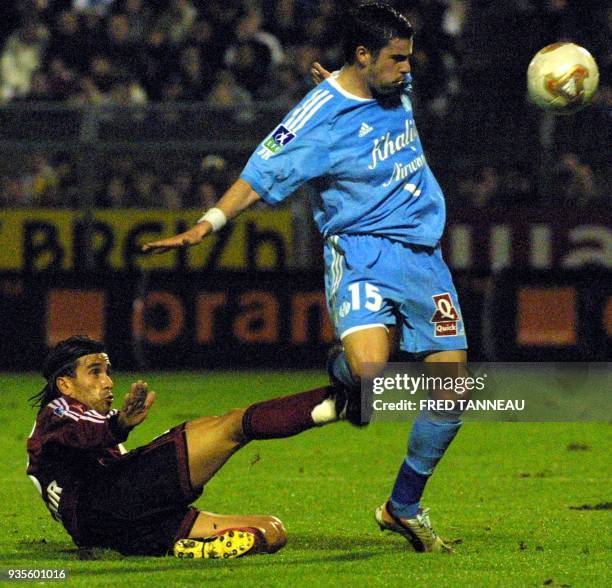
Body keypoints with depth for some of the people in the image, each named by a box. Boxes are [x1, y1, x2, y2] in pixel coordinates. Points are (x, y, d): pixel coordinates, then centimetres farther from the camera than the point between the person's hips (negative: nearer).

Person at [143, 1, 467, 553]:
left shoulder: (396, 86, 6)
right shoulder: (319, 119, -13)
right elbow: (260, 177, -13)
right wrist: (207, 224, -20)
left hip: (425, 255, 7)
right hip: (362, 253, -7)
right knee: (370, 371, -33)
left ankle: (404, 508, 21)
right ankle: (339, 369, 7)